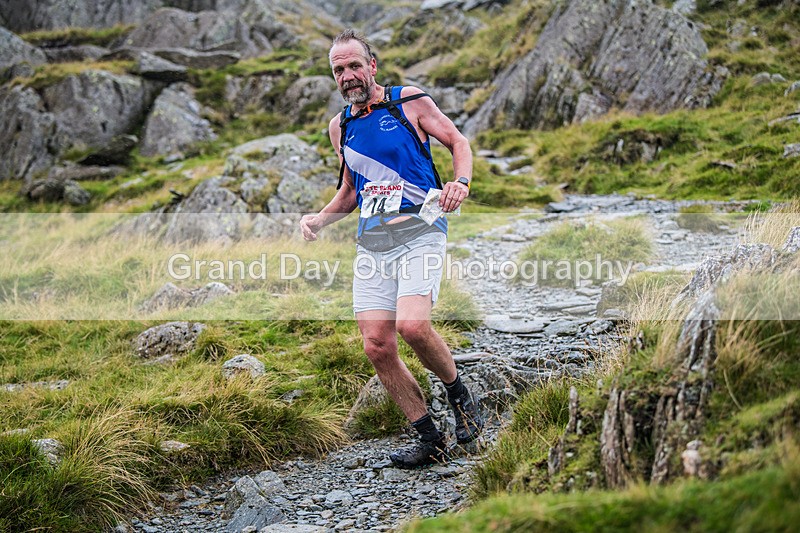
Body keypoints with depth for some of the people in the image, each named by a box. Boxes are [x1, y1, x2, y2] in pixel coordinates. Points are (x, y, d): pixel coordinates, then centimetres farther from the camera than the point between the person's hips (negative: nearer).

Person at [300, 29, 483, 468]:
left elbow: (458, 142, 7)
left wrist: (461, 182, -13)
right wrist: (320, 219, 10)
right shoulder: (340, 127, 16)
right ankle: (430, 440, 9)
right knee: (377, 346, -5)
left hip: (419, 232, -5)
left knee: (412, 325, -26)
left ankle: (459, 395, 3)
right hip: (371, 244, 5)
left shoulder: (409, 102, 2)